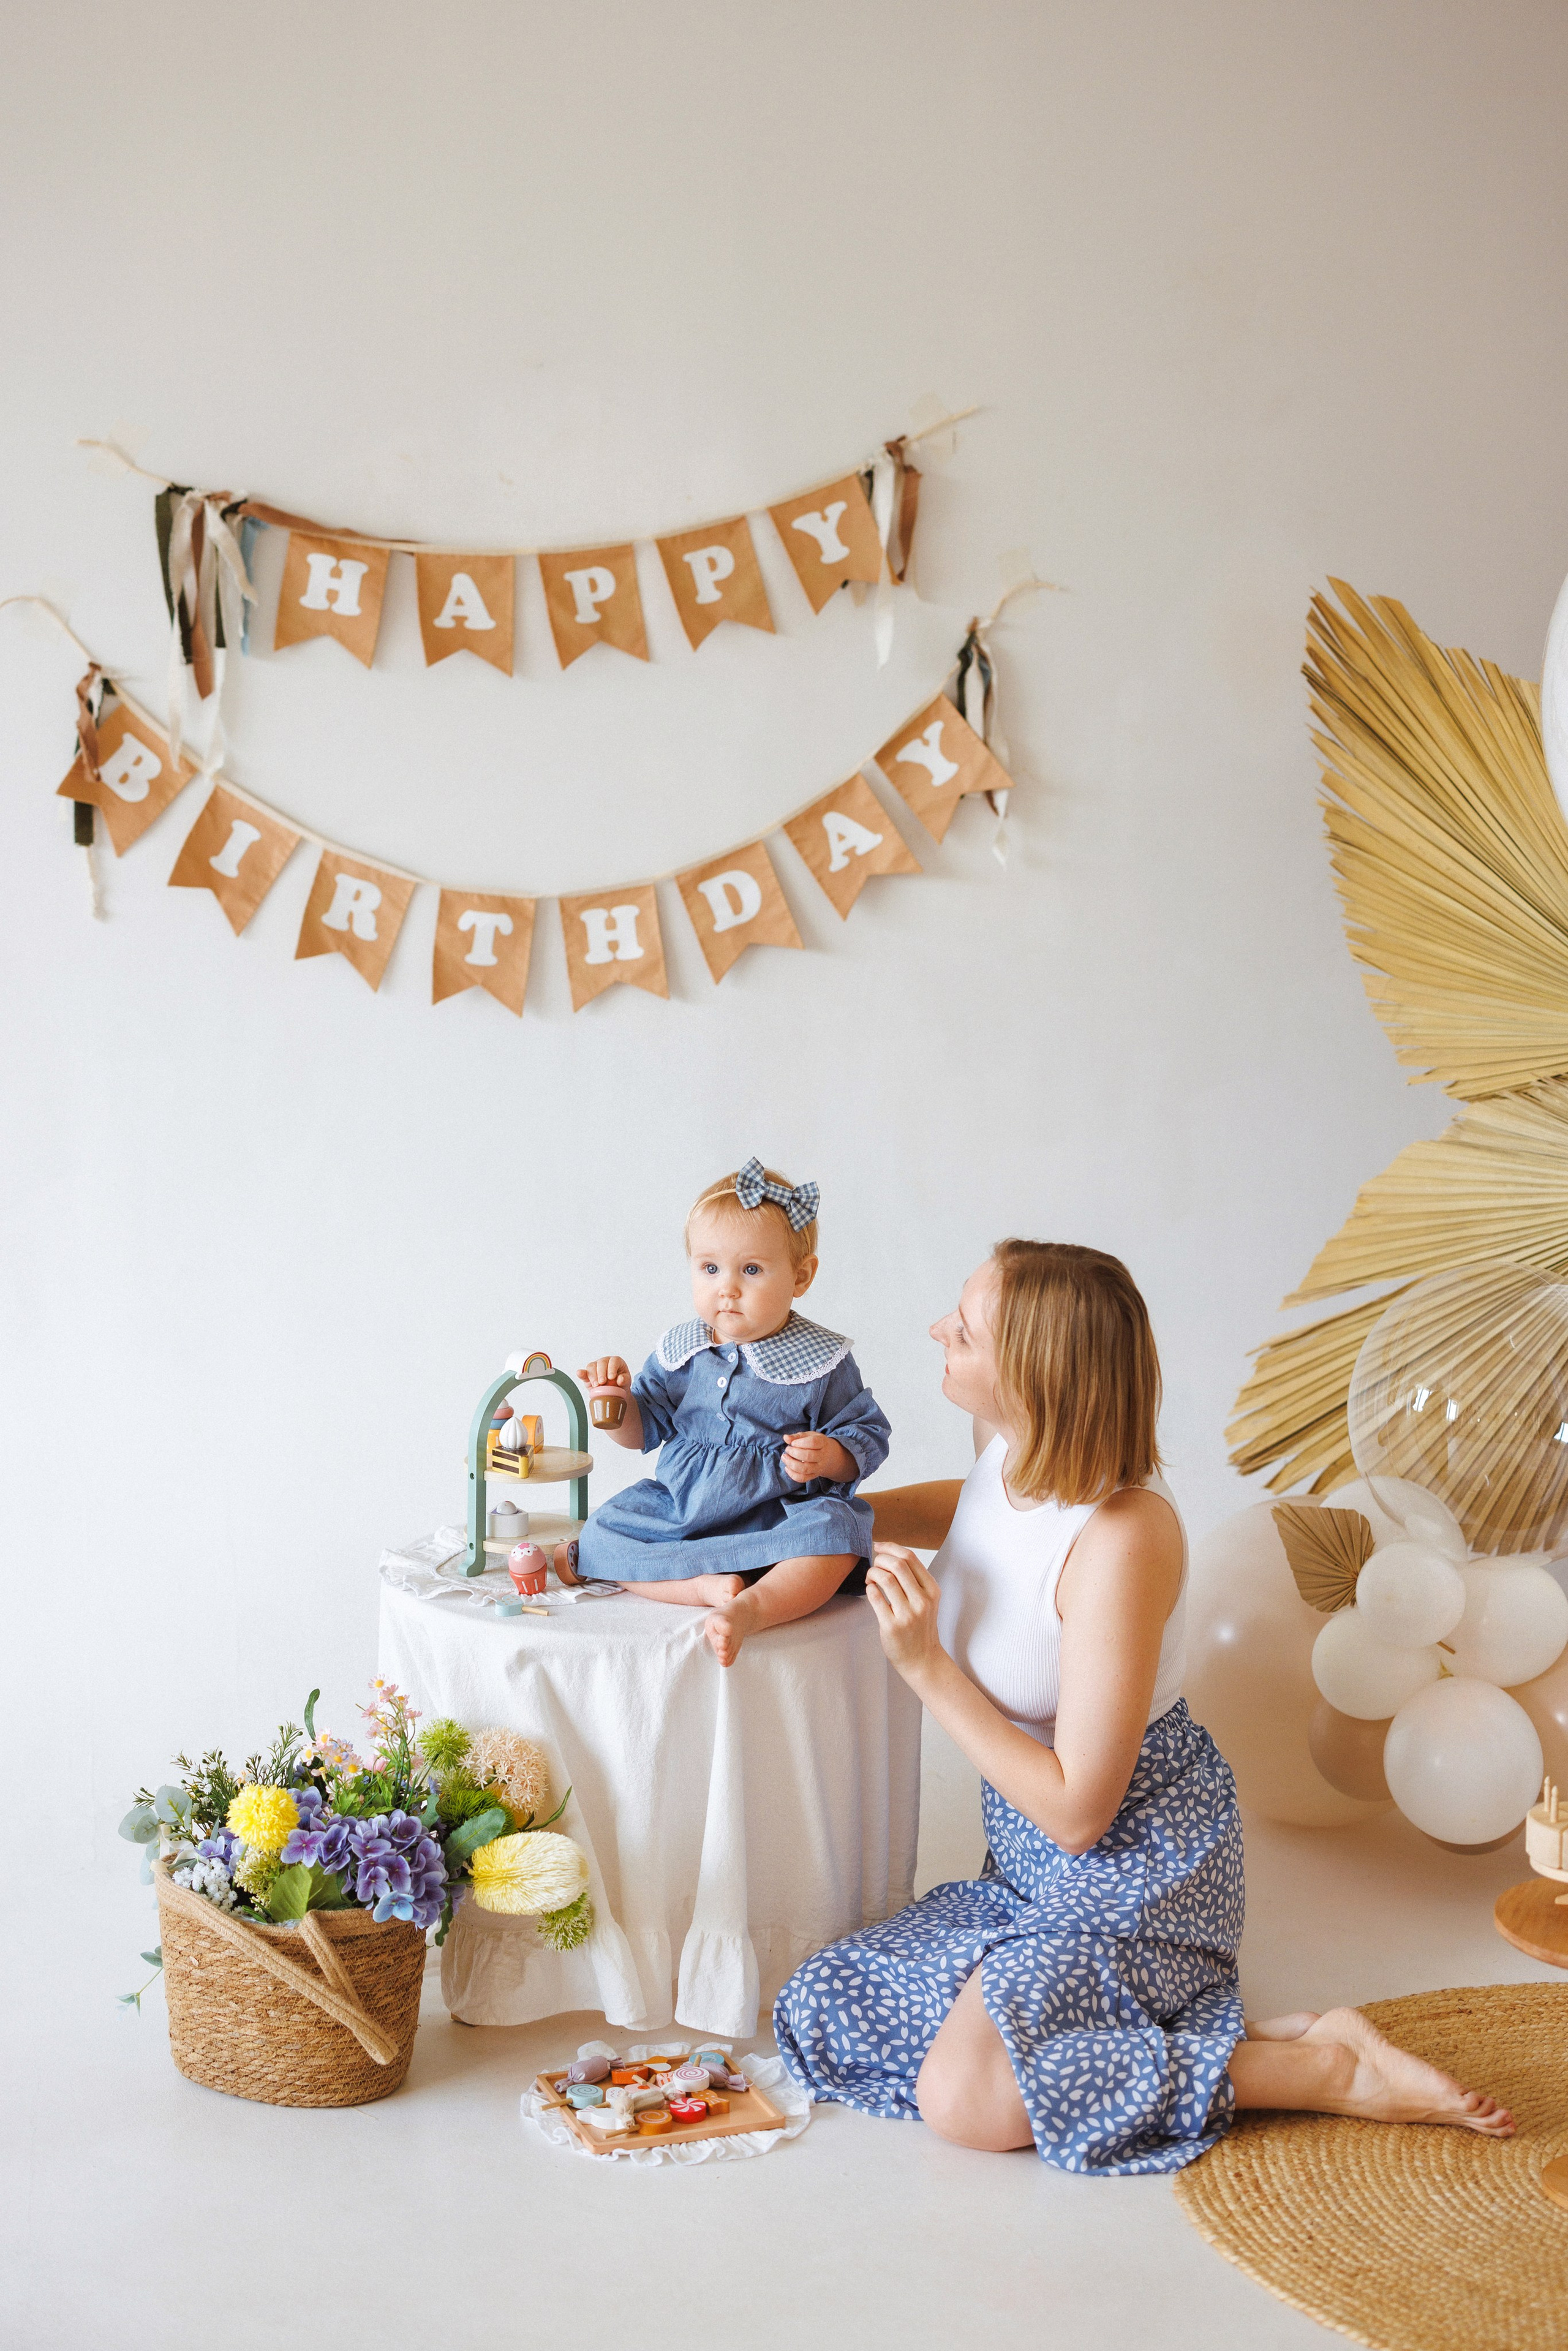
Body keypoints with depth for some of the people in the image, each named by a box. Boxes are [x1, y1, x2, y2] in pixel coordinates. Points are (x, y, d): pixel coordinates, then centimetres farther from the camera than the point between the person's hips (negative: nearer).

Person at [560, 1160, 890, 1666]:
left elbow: (867, 1435, 2)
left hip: (778, 1517, -4)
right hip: (680, 1506, 4)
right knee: (604, 1529, -18)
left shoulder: (822, 1361, -3)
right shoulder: (678, 1352, 6)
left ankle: (752, 1607, -51)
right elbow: (642, 1428, 12)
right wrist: (617, 1399, -10)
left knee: (833, 1535, -35)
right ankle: (706, 1585, -31)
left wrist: (831, 1457, -20)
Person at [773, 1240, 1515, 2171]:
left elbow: (1078, 1810, -27)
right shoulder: (1012, 1455, -6)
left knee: (964, 2099, -24)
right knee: (823, 2013, -1)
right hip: (1032, 1863, 9)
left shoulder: (1122, 1536, -30)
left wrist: (928, 1669, -25)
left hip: (1134, 1863, -9)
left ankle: (1331, 2067, -10)